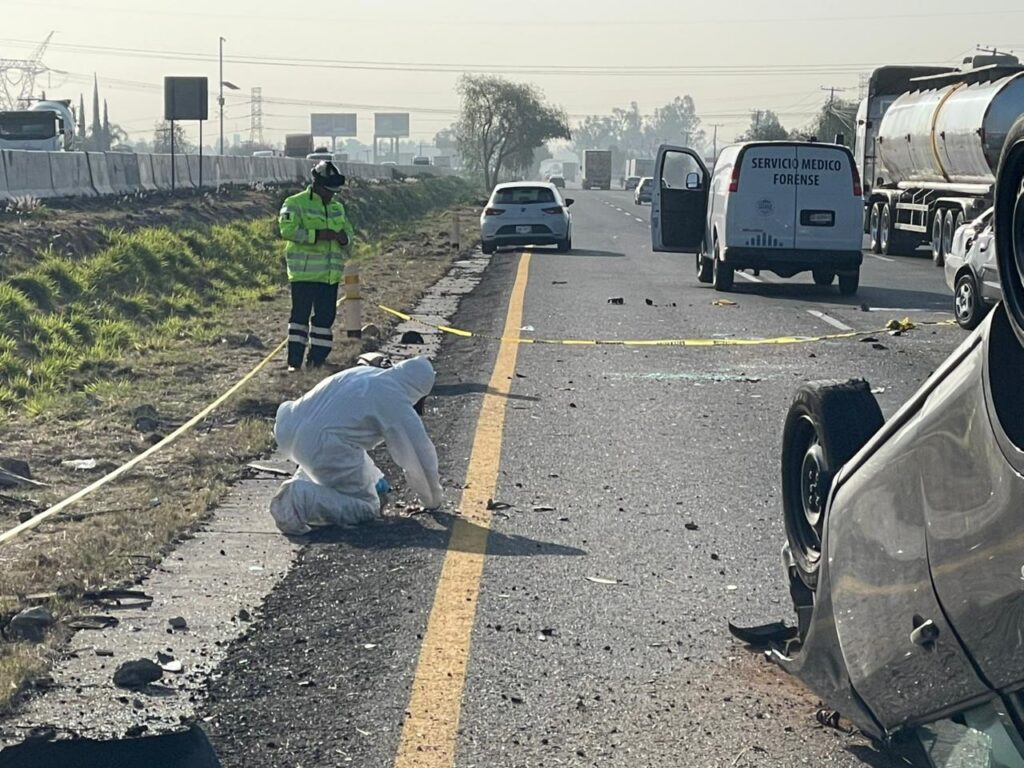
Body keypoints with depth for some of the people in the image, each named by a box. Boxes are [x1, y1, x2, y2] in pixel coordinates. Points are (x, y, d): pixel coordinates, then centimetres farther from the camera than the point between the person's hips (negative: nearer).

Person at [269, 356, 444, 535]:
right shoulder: (397, 404, -3)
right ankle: (301, 500, -16)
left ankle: (303, 481, 18)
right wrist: (432, 500, 21)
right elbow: (421, 455, 4)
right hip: (325, 447, -9)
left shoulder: (364, 372, 20)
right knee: (367, 507, 3)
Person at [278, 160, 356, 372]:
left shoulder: (338, 208, 17)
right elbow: (287, 230, -18)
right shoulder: (296, 204, -5)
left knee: (325, 316, 7)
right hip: (304, 273, -6)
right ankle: (294, 360, 2)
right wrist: (318, 235, -23)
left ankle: (317, 359, 16)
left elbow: (350, 233, 20)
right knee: (300, 314, -3)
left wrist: (343, 238, -6)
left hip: (330, 275, 6)